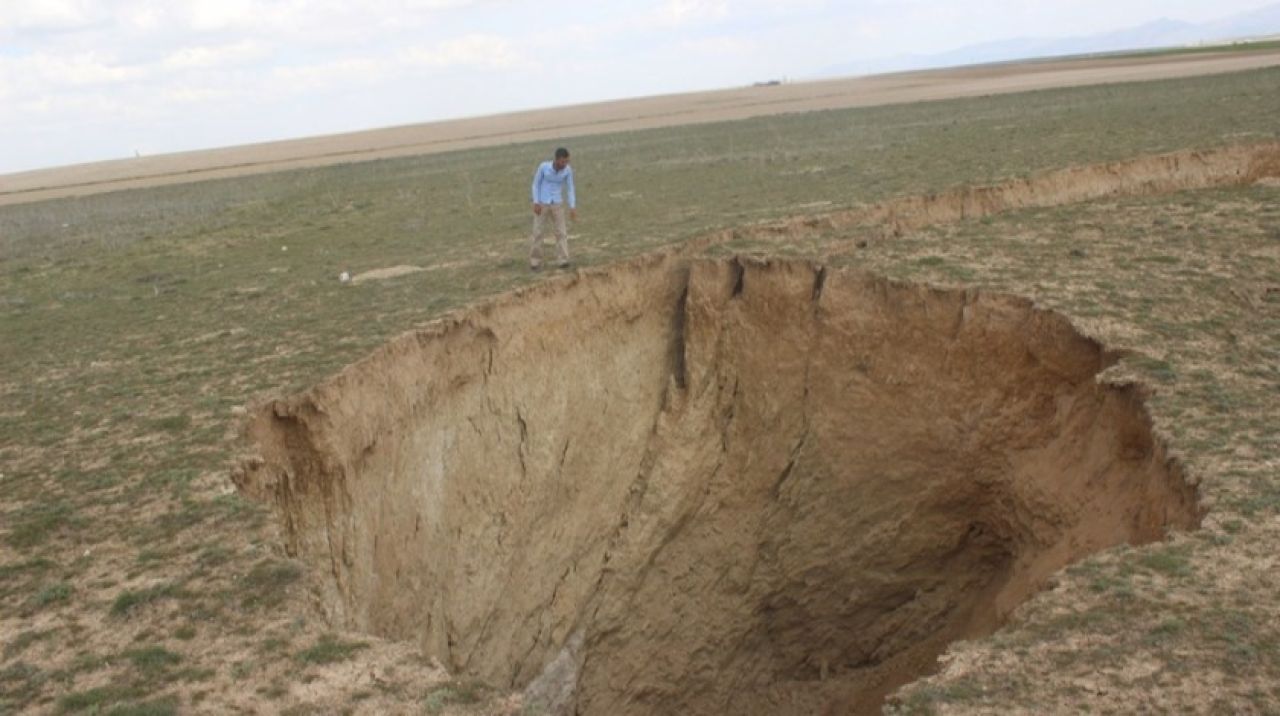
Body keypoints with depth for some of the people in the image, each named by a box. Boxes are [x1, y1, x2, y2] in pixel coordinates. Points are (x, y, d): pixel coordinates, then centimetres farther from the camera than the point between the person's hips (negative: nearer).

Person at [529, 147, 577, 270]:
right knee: (538, 232, -1)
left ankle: (564, 261, -4)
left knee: (561, 232, -7)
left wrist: (573, 208, -8)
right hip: (542, 204, -2)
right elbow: (536, 184, -6)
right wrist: (536, 203, -12)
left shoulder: (568, 169, -10)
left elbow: (570, 188, -2)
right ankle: (535, 261, 12)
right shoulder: (543, 166, -17)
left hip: (557, 204, 2)